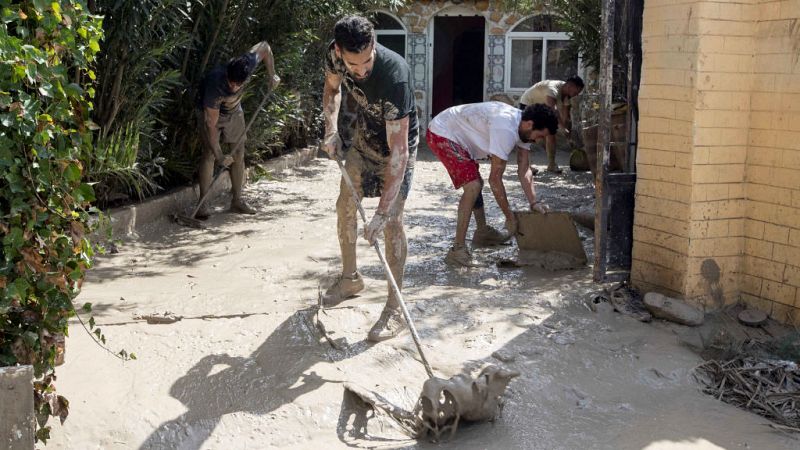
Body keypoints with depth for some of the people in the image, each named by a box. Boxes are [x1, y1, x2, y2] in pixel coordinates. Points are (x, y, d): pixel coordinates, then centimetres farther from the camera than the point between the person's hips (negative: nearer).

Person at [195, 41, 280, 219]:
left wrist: (271, 75, -12)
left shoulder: (249, 63, -33)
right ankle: (202, 204, -13)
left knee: (239, 153, 3)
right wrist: (219, 156, -34)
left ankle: (237, 200, 12)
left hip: (234, 110, 5)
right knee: (209, 153, -17)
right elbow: (211, 124, -35)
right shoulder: (215, 85, -42)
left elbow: (264, 46, -10)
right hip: (210, 111, -5)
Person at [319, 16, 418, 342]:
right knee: (345, 205, 12)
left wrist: (382, 213, -43)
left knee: (392, 221, -14)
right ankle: (350, 278, 34)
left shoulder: (394, 75, -41)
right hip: (363, 138, 6)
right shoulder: (335, 55, -22)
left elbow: (398, 151, -41)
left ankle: (394, 310, -8)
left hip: (396, 145, -6)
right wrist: (331, 129, -12)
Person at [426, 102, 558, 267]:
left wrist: (534, 203, -8)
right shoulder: (506, 130, -31)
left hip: (459, 135, 11)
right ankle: (457, 250, -18)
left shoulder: (523, 127, -2)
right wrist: (510, 217, -17)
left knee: (475, 184, 22)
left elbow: (524, 169, 3)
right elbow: (495, 179, -26)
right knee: (473, 186, -20)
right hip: (441, 134, -11)